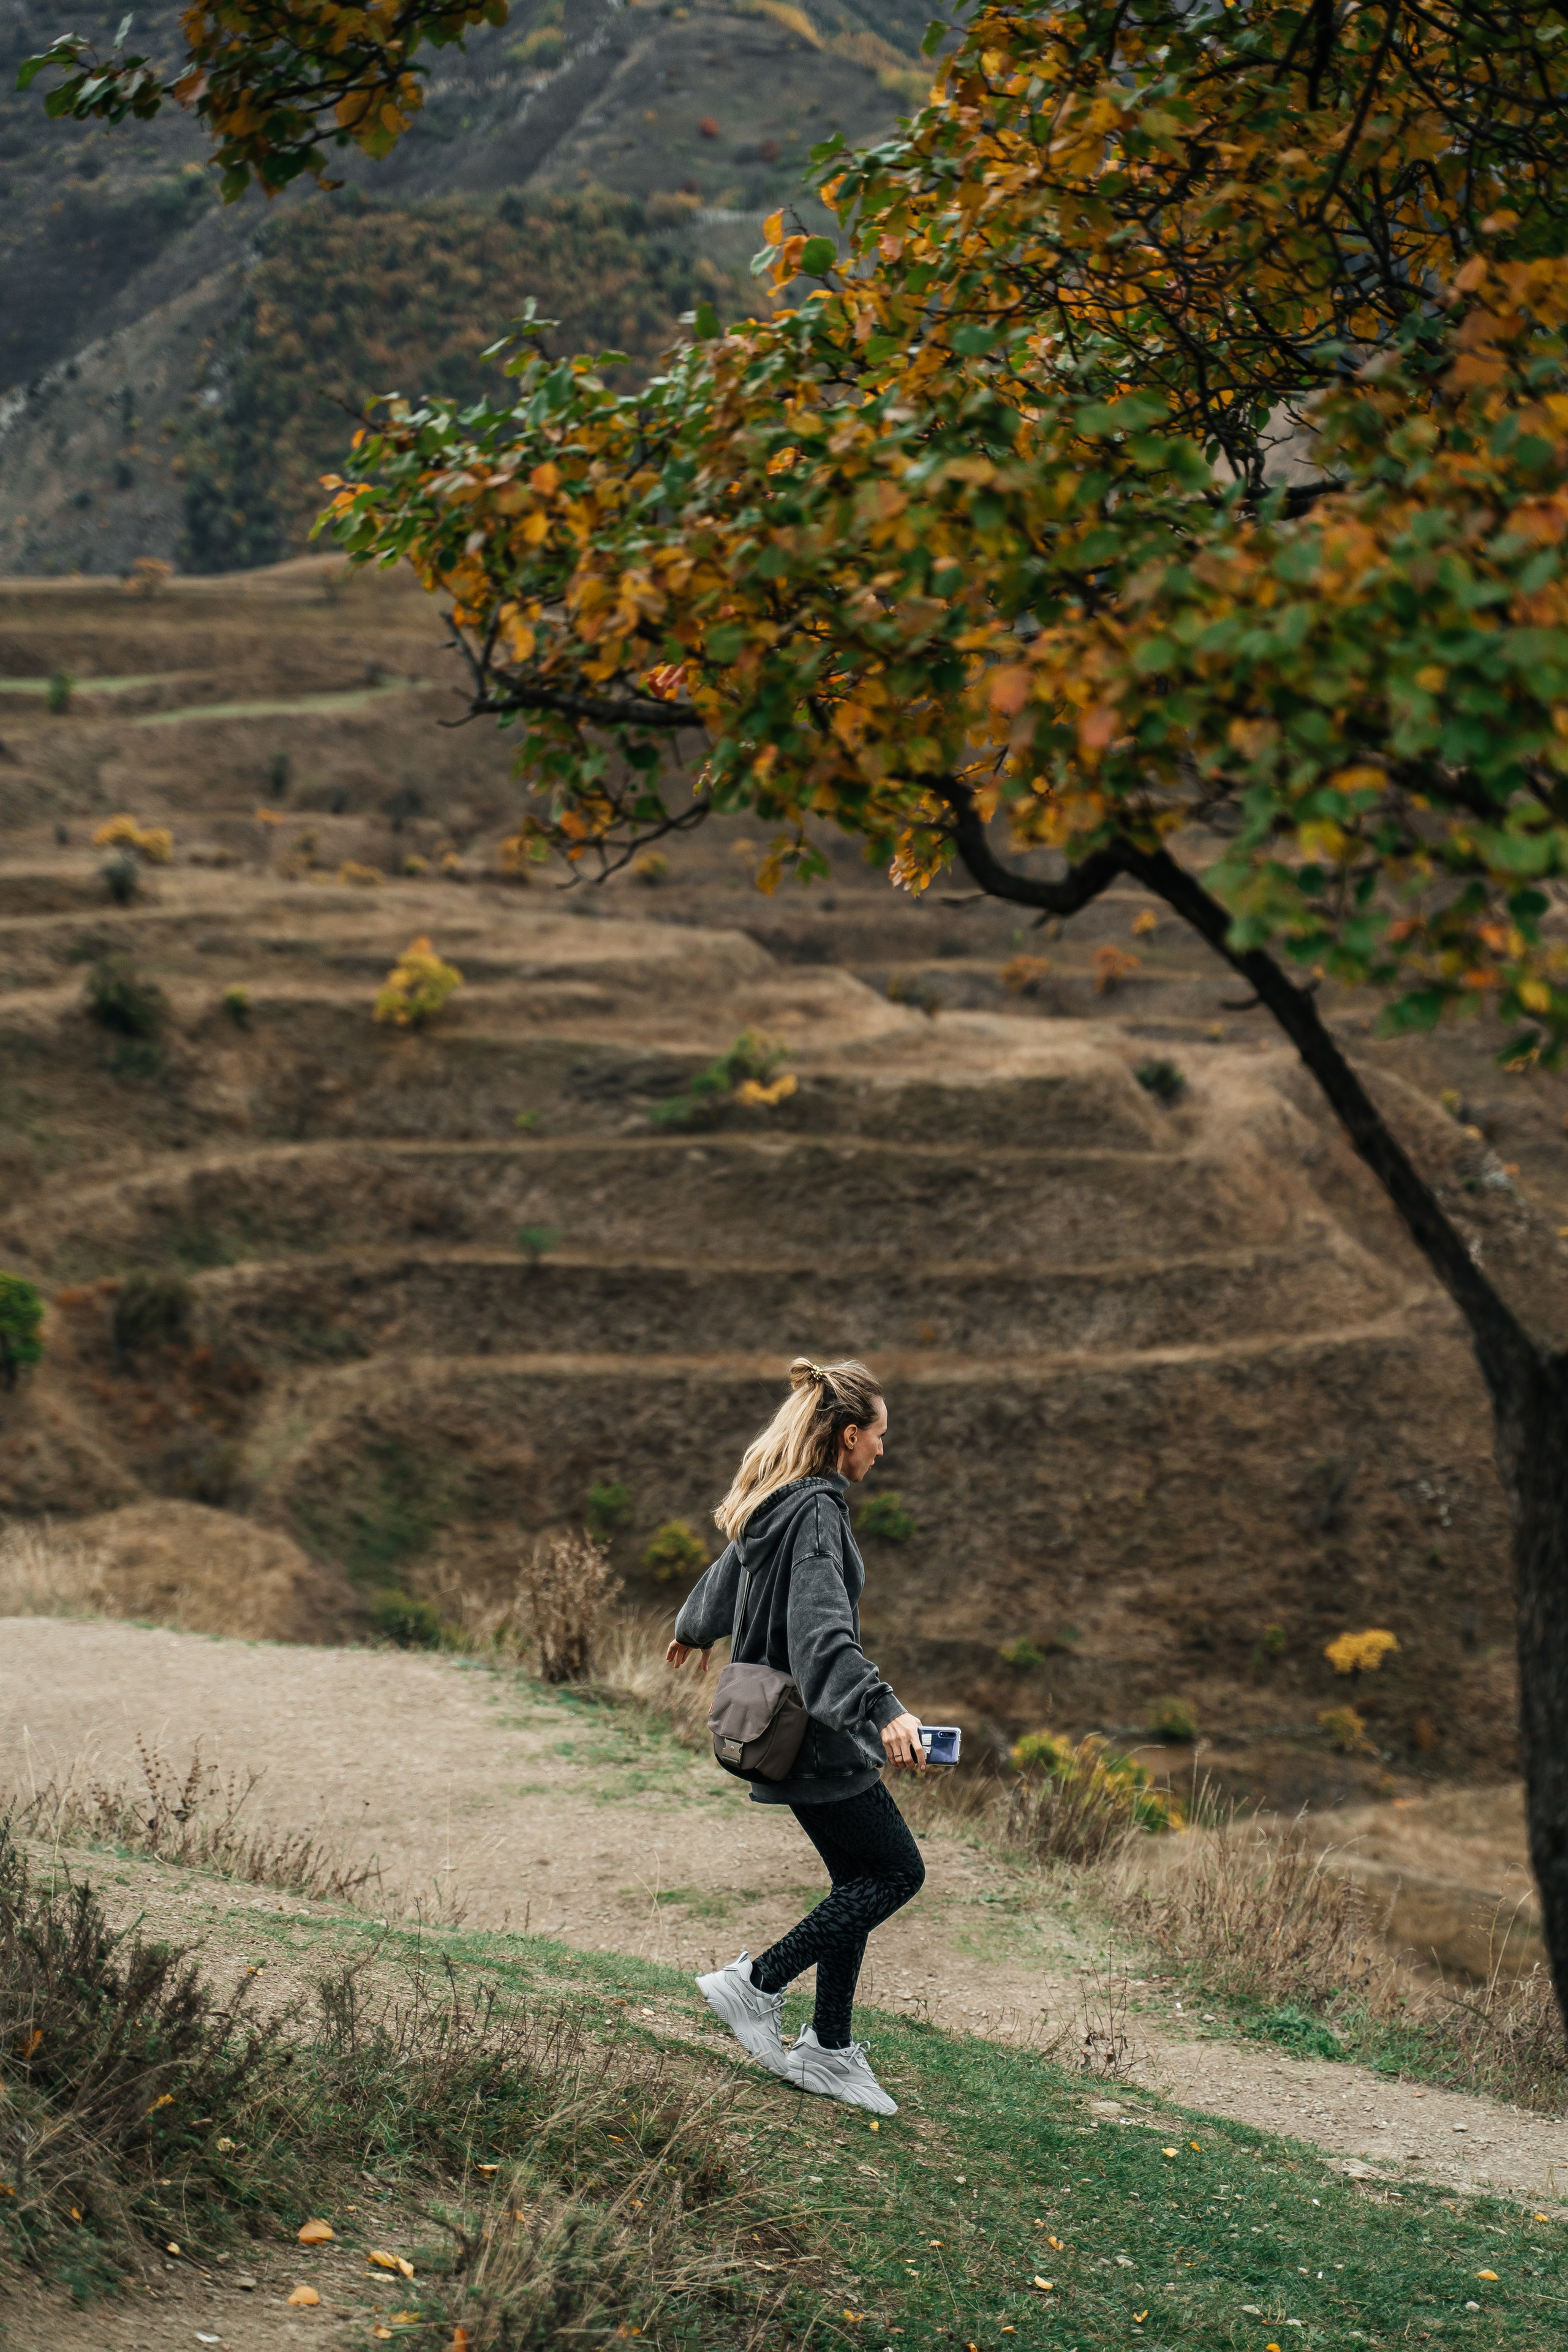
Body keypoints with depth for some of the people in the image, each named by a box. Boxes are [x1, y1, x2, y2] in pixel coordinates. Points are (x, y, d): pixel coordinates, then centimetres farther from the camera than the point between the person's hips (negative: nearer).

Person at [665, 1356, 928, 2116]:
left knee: (860, 1879, 14)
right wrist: (883, 1708, -46)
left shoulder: (774, 1505, 11)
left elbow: (727, 1570, 32)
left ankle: (828, 2049, 18)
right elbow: (822, 1625, -34)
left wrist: (694, 1629, 53)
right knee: (896, 1871, -3)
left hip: (787, 1729, 10)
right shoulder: (816, 1510, -19)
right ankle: (755, 1983, 0)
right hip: (814, 1736, -10)